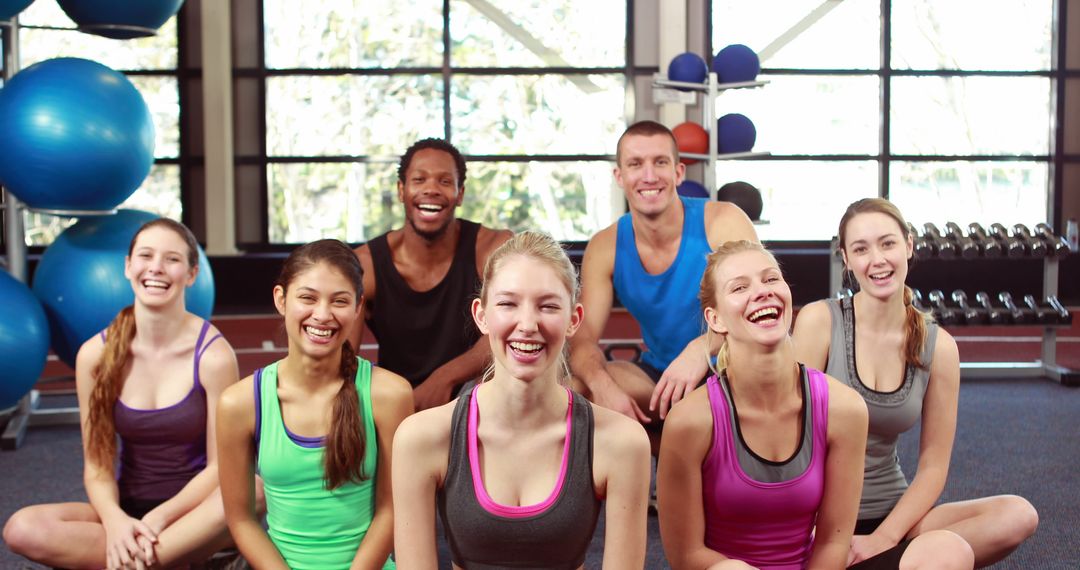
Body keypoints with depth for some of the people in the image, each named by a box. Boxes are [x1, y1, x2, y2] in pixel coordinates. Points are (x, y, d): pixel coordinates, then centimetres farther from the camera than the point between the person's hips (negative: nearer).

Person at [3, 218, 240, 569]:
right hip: (128, 510, 2)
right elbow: (97, 464, -2)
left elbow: (220, 465, -9)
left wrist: (158, 520, -23)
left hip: (194, 512, -2)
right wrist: (115, 520, -22)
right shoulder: (95, 354, -3)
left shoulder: (213, 355, -11)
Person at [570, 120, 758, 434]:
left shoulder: (722, 222, -13)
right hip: (655, 377, 3)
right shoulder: (604, 248, -4)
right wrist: (602, 384, -35)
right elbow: (583, 337, -10)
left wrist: (702, 349, -43)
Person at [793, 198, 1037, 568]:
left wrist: (882, 539, -12)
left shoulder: (939, 347, 1)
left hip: (892, 512, 6)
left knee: (1018, 516, -18)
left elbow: (933, 465, 1)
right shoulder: (819, 321, -9)